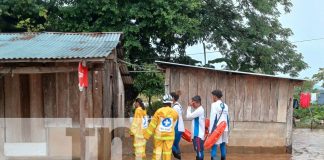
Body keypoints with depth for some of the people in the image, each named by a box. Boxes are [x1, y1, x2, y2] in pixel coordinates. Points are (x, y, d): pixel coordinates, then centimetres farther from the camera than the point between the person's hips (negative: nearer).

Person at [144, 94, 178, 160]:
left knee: (157, 151, 7)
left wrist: (146, 135, 0)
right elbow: (174, 123, 9)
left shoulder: (158, 111, -8)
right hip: (169, 135, 1)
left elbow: (152, 124, -6)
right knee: (167, 152, 7)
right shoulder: (174, 112, -3)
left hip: (159, 135, -1)